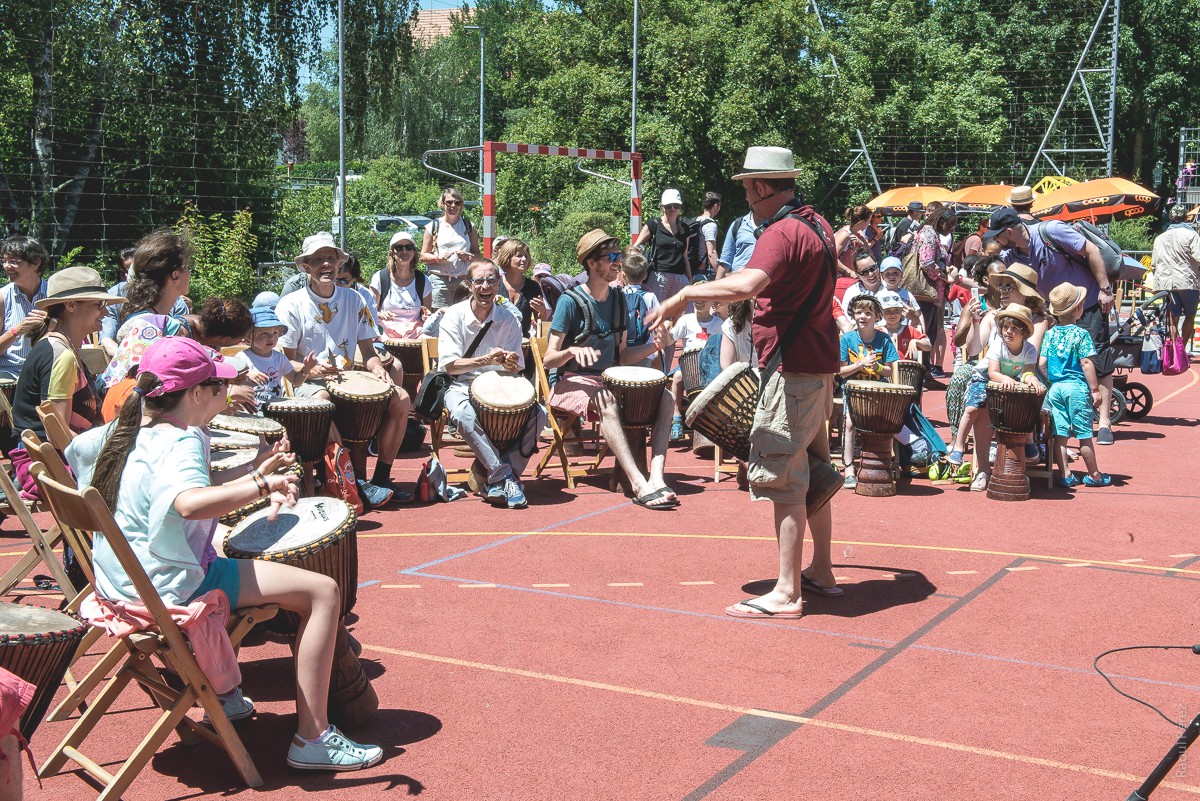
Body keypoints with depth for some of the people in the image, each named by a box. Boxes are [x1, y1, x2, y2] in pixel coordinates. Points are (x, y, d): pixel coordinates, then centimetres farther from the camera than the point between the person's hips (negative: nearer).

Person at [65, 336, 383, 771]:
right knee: (323, 591, -14)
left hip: (117, 584, 10)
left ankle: (224, 691, 44)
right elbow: (190, 503, -43)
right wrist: (258, 484, -48)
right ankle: (313, 738, -10)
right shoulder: (182, 441, -21)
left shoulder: (117, 432, 7)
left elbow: (70, 451, 29)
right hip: (171, 590, -10)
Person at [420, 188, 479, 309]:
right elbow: (423, 256, 8)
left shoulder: (468, 226, 15)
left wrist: (468, 257, -7)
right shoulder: (433, 227, 9)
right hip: (439, 279, -1)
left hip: (464, 279, 2)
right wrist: (438, 258, -12)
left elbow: (477, 254, 15)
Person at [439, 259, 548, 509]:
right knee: (463, 415, -38)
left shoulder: (508, 320, 4)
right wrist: (487, 360, -25)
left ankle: (496, 481, -22)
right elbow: (448, 365, -12)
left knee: (538, 413, -23)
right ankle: (507, 478, -32)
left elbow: (516, 369, 3)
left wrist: (511, 364, -23)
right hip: (461, 386, -3)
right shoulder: (455, 315, -4)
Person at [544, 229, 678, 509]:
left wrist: (655, 345, -5)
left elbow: (622, 356, 13)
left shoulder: (618, 299, 10)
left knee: (664, 396, -17)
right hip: (572, 383, -6)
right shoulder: (571, 301, -9)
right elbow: (549, 359, -12)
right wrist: (573, 351, -33)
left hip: (607, 379, 6)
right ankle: (639, 484, -44)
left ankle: (657, 476, -31)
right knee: (606, 399, -38)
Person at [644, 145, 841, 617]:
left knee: (783, 477, -6)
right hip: (818, 364, 10)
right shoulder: (816, 224, 13)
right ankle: (820, 572, 28)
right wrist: (767, 299, 28)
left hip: (792, 369, -10)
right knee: (813, 469, 18)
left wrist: (687, 294, -28)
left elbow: (747, 284, -37)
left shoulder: (781, 233, -19)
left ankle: (787, 593, -3)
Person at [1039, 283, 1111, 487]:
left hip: (1055, 387, 4)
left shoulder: (1050, 334, 4)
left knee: (1060, 434, 6)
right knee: (1084, 435, 4)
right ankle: (1094, 475, 15)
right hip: (1077, 387, -4)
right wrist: (1095, 389, -7)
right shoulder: (1081, 334, -10)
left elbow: (1042, 363, 2)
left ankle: (1065, 475, 9)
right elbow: (1086, 363, -13)